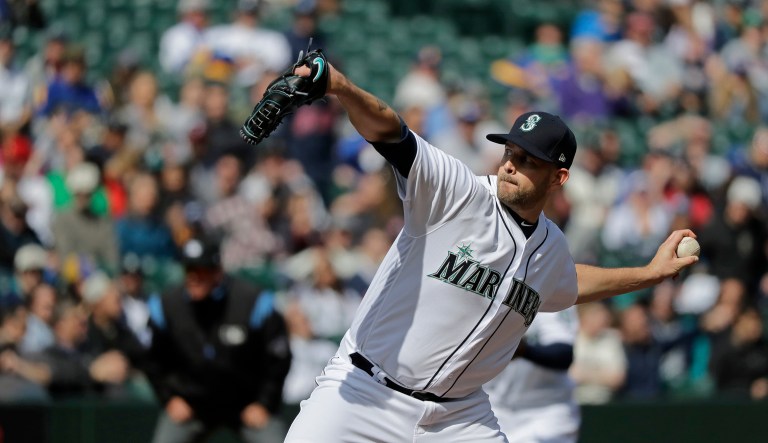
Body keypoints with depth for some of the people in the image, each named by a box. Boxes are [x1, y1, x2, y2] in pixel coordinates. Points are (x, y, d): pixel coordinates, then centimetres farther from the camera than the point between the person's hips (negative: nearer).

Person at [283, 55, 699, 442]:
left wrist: (651, 273, 33)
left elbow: (567, 284, 34)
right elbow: (388, 131, -27)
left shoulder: (552, 249, 8)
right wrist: (340, 87, -46)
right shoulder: (459, 193, -11)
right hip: (365, 389, -5)